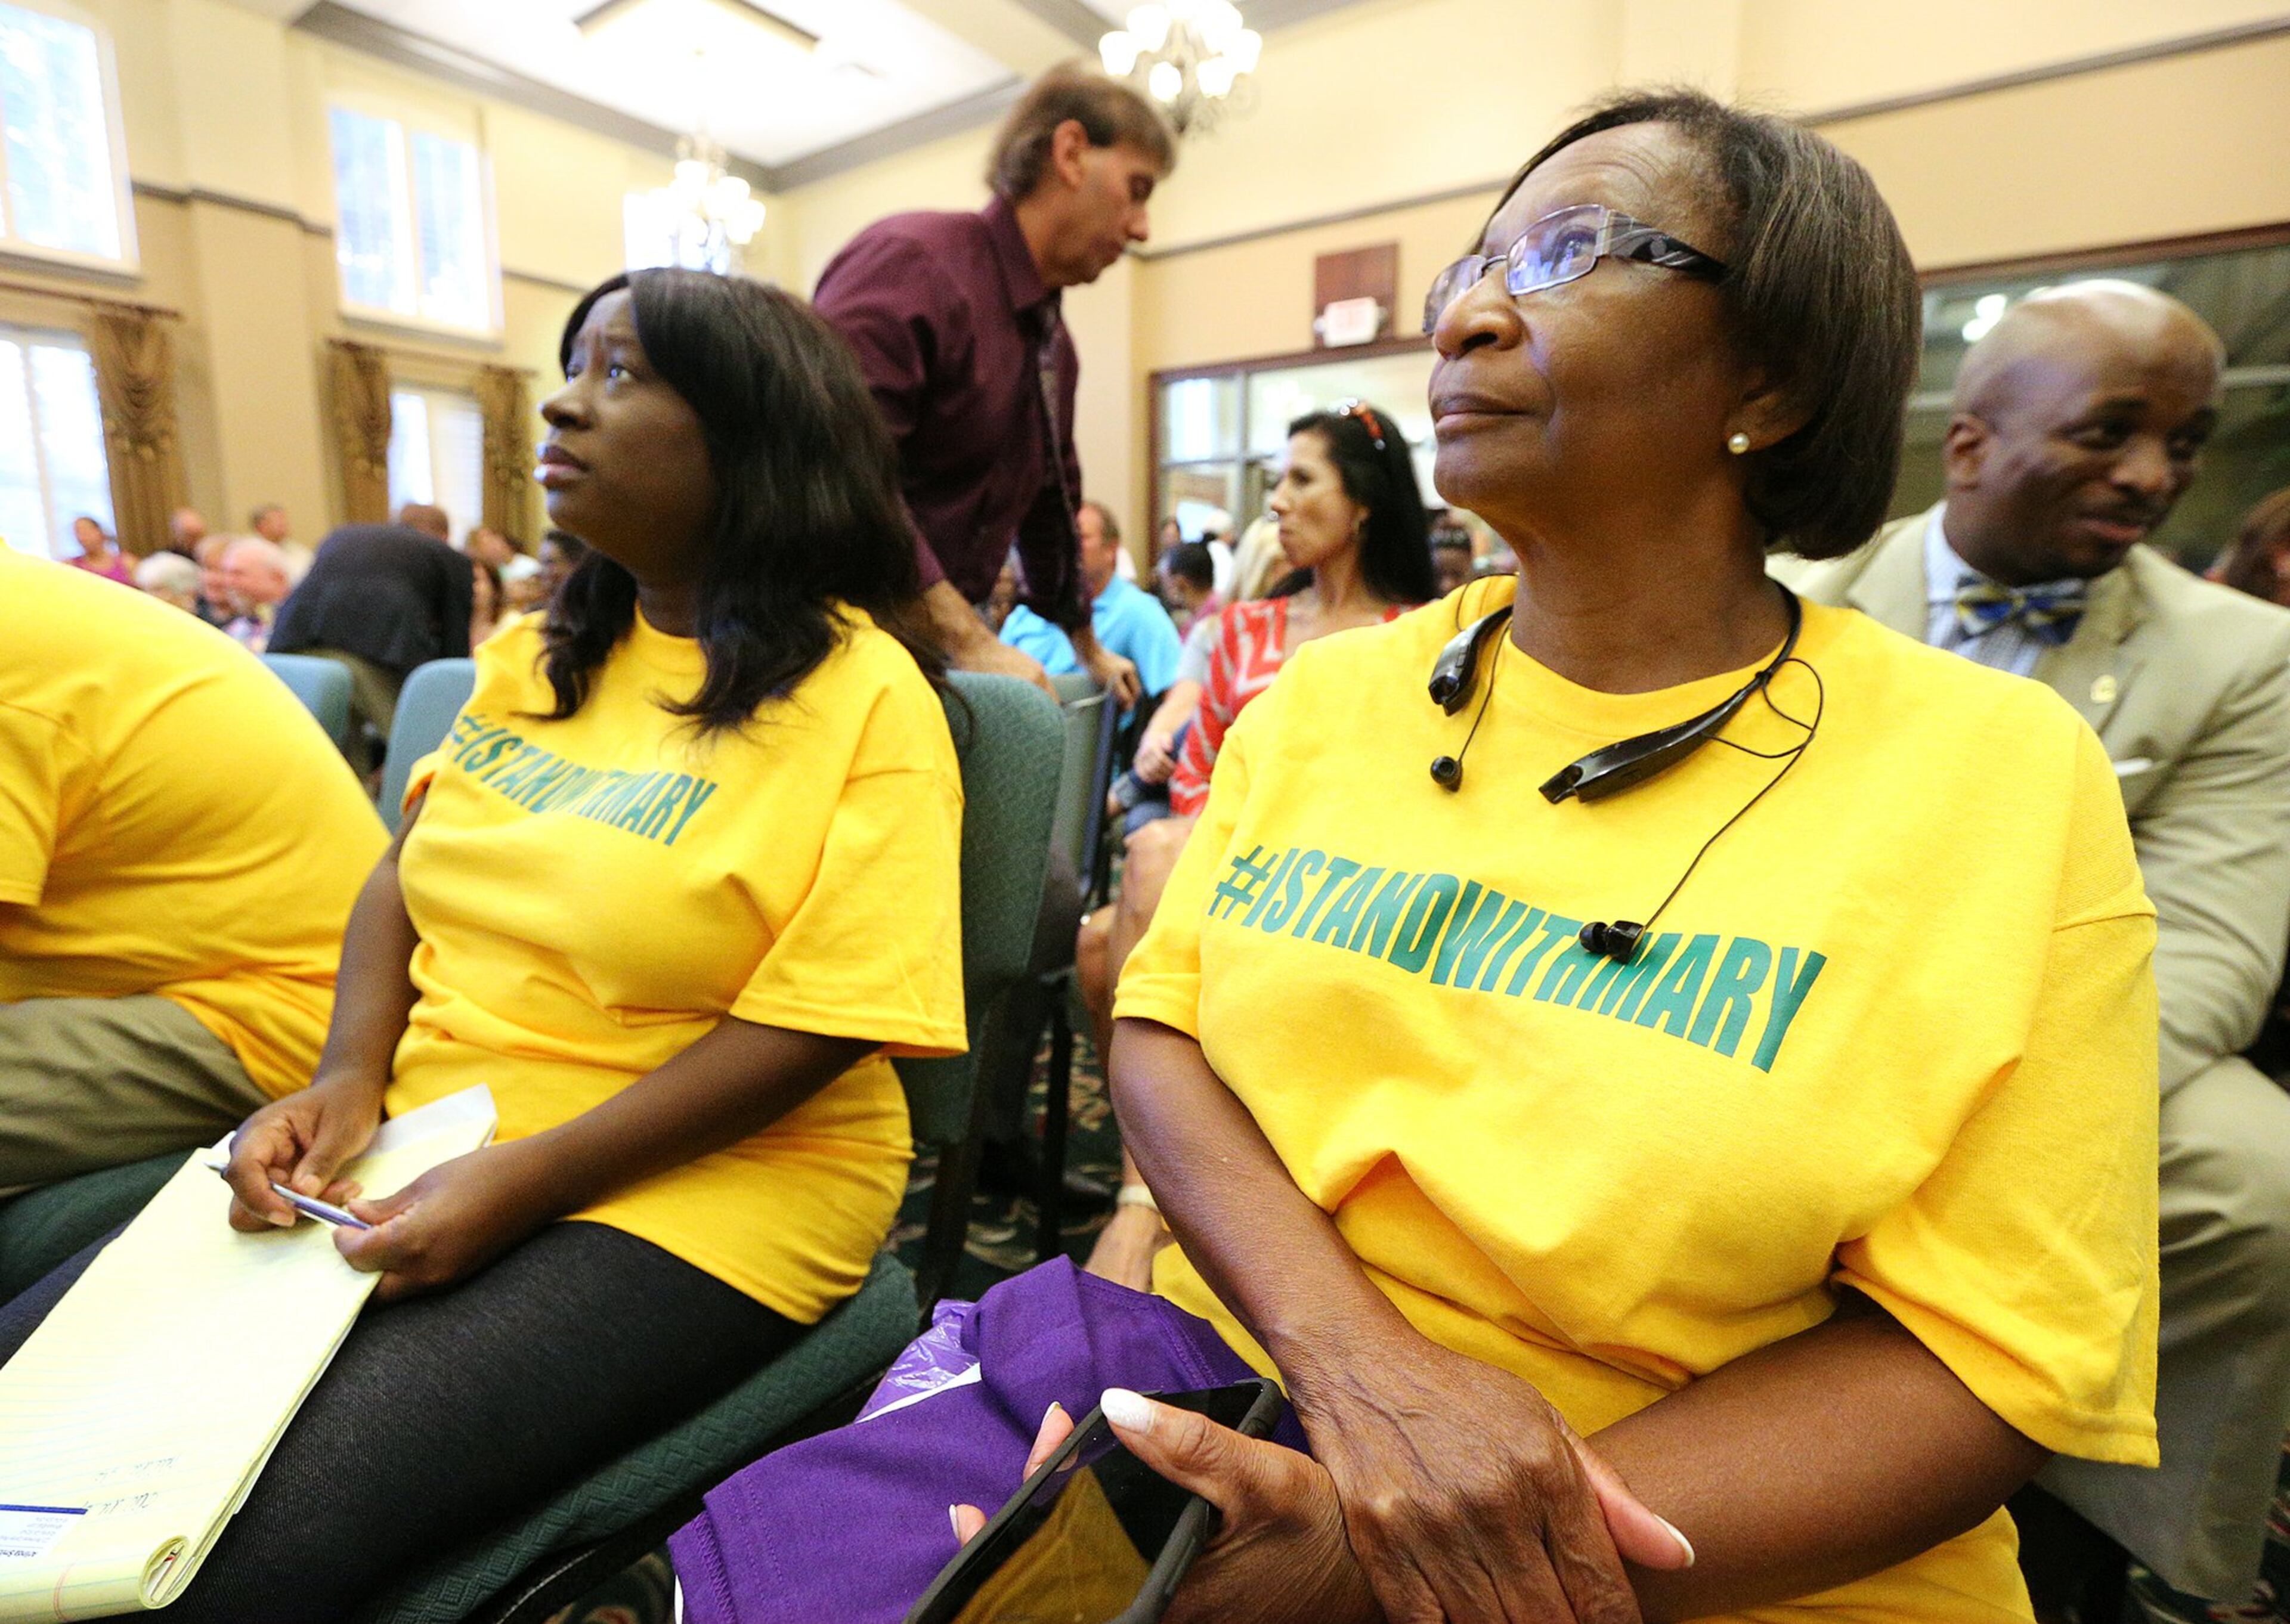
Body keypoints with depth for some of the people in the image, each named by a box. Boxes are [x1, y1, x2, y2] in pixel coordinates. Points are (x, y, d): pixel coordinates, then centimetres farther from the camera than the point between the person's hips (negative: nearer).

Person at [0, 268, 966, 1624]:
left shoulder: (864, 694, -13)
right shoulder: (537, 656, 10)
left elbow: (816, 1025, -17)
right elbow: (408, 875, 14)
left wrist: (529, 1181, -19)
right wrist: (350, 1077, -3)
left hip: (682, 1194, -6)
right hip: (418, 1141, 7)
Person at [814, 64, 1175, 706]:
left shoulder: (1055, 344, 16)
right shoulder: (910, 262, -11)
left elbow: (1050, 505, 28)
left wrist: (1090, 651, 36)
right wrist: (969, 640, -23)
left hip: (940, 652, 8)